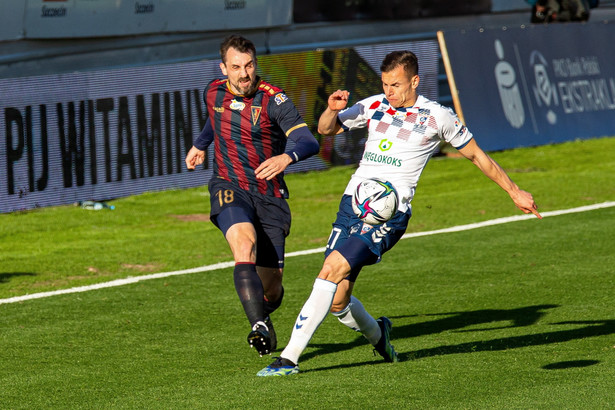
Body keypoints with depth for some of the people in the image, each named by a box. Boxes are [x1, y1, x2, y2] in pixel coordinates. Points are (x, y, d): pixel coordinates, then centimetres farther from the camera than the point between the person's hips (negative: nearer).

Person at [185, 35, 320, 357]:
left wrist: (287, 157, -44)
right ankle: (259, 328, -41)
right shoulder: (213, 93, 3)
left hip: (269, 196, -1)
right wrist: (199, 145, 41)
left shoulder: (273, 100, -12)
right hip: (229, 187, 1)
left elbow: (310, 142, -24)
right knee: (245, 244, -32)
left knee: (271, 288, 1)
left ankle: (262, 315, 39)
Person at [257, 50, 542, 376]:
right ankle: (376, 333, 33)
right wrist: (332, 109, -7)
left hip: (389, 214, -4)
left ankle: (290, 358, -23)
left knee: (332, 269, -24)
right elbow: (325, 129, 17)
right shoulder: (373, 107, 11)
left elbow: (477, 155, 14)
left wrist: (515, 192, 18)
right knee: (337, 300, -2)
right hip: (353, 203, 4)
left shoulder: (437, 117, 3)